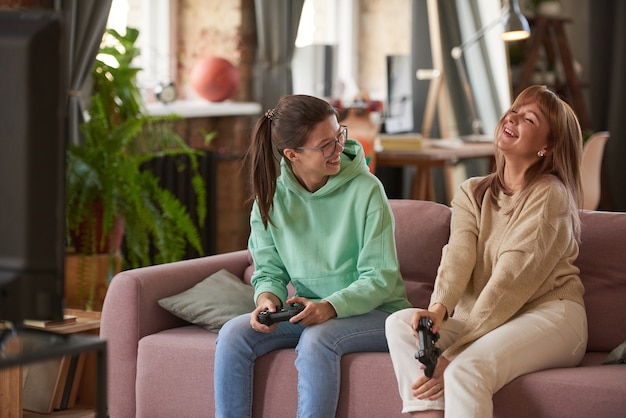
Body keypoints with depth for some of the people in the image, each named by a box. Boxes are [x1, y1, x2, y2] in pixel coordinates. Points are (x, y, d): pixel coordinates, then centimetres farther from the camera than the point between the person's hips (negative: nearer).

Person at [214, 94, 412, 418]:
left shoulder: (366, 189, -13)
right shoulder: (270, 196, -1)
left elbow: (380, 279, -13)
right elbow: (269, 270, 5)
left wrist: (330, 306, -29)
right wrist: (267, 298, -19)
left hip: (375, 312, -4)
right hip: (311, 309, 4)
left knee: (317, 338, -34)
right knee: (233, 333, -17)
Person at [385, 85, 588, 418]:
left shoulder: (550, 195, -8)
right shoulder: (472, 193, 13)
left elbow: (511, 280, -17)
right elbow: (458, 255, -5)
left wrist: (452, 355, -23)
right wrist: (438, 309, -28)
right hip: (483, 320, 6)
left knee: (467, 370, -33)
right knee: (400, 322, -18)